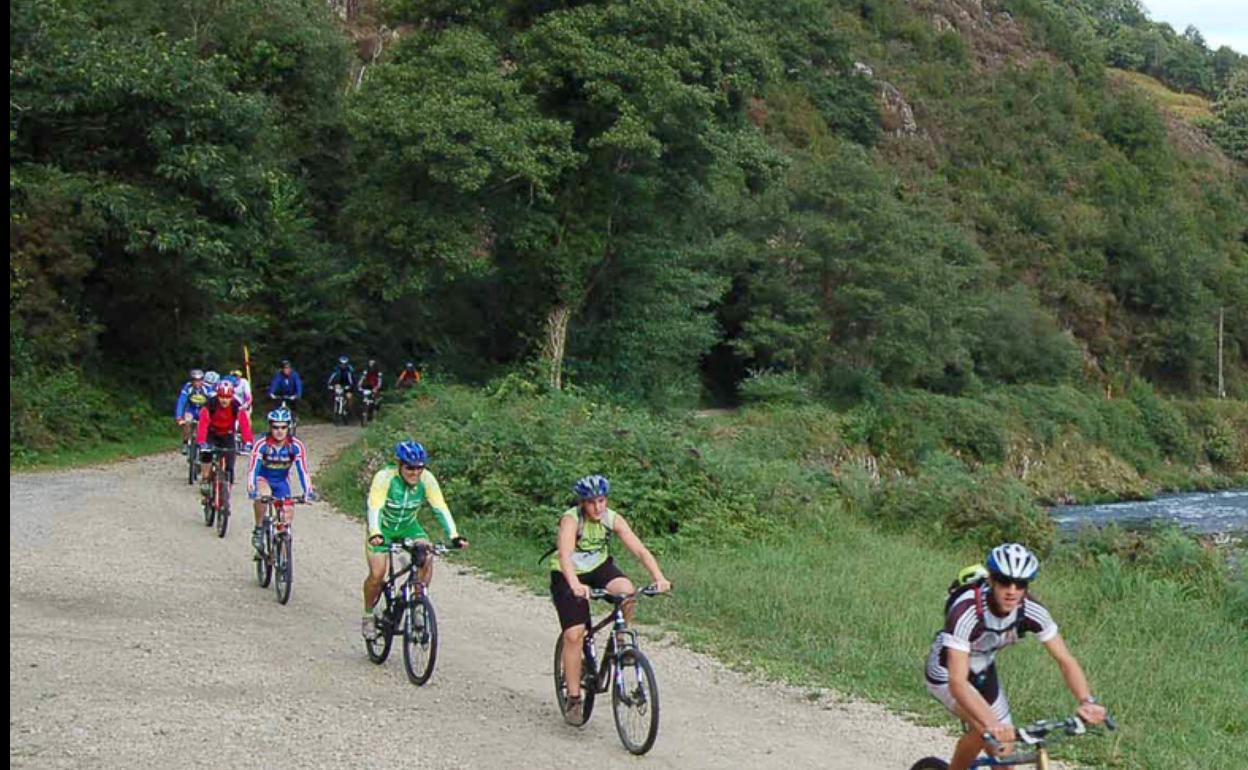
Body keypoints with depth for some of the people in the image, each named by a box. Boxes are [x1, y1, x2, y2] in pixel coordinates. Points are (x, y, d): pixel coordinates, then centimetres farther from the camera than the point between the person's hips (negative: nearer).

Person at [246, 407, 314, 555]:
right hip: (263, 479, -3)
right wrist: (251, 490, -47)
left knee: (288, 514, -11)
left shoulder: (296, 446, -22)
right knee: (262, 494, -36)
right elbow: (252, 469, -32)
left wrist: (308, 492, -38)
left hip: (281, 481, 3)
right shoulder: (261, 445, -27)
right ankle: (258, 530, -19)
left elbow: (303, 471, -25)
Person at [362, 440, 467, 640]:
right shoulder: (384, 478, -30)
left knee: (427, 558, -23)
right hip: (382, 528, -3)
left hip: (408, 526, 3)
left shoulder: (426, 479, -21)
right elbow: (374, 508, -39)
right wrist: (375, 534, -56)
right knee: (377, 575, -17)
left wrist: (454, 536, -36)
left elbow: (440, 508, -24)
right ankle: (368, 615, 9)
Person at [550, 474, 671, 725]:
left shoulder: (612, 519, -16)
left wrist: (659, 577, -38)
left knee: (627, 591, -29)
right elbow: (564, 554, -42)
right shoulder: (571, 519, -26)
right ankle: (574, 699, -2)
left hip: (600, 567, 3)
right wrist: (575, 585, -60)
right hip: (568, 576, -3)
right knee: (573, 634, -14)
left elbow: (640, 550, -22)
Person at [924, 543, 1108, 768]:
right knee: (983, 730, -27)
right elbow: (957, 682, -46)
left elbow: (1065, 660, -21)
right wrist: (991, 724, -59)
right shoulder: (966, 612, -40)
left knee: (1004, 750, 5)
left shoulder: (1031, 610, -25)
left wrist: (1087, 701, -40)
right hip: (947, 674, -5)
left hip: (983, 672, 5)